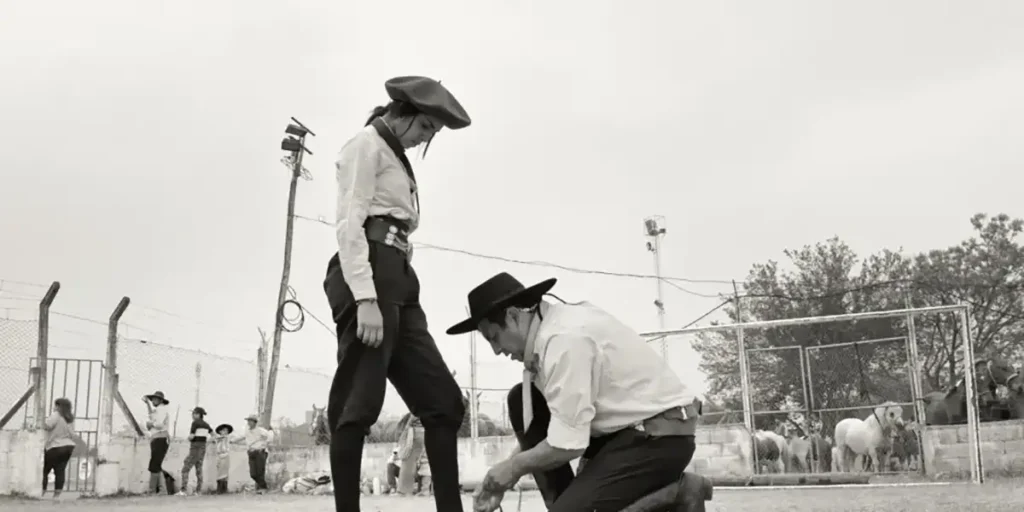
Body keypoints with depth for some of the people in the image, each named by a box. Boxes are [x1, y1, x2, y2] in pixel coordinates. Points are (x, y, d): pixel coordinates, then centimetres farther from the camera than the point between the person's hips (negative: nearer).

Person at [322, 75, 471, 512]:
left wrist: (387, 297, 13)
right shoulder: (366, 145, 1)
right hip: (368, 276, -9)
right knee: (359, 405, -10)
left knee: (443, 401, 2)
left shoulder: (395, 158, 29)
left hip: (398, 279, 9)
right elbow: (350, 224, -11)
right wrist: (366, 298, -22)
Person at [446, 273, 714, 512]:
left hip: (661, 435, -10)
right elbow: (540, 421, 13)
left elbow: (568, 444, -25)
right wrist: (501, 474, 6)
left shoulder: (566, 338, -24)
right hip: (625, 426, 10)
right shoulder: (550, 328, 5)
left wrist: (514, 467, -8)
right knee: (521, 401, 4)